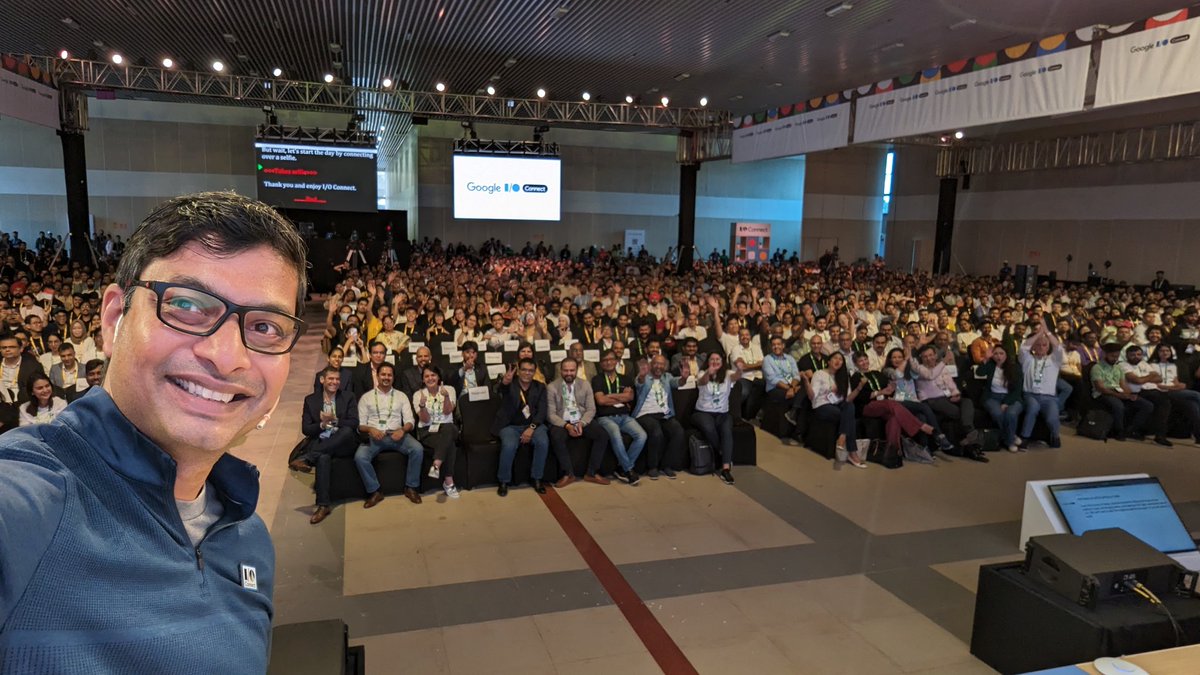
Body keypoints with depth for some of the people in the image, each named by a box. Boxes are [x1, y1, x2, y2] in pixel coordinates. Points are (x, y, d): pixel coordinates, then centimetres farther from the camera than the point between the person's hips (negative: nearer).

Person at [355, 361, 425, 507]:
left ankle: (411, 487, -10)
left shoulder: (401, 396, 14)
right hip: (374, 436, 0)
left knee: (418, 449, -28)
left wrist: (402, 430, -16)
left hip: (396, 434, 1)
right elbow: (360, 424, 5)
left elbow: (410, 420, 7)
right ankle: (374, 491, -12)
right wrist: (371, 429, -17)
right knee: (359, 456, -31)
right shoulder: (366, 397, 12)